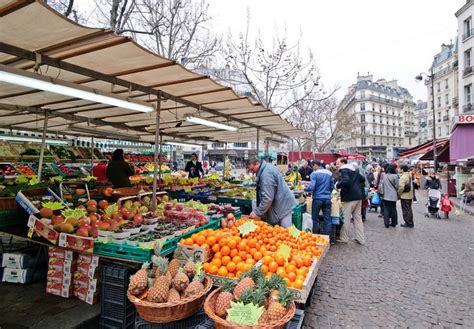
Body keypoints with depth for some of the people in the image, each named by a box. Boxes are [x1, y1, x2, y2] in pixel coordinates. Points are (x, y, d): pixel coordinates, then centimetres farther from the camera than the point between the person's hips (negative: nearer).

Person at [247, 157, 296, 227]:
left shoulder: (266, 173, -24)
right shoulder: (266, 168, 8)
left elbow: (267, 198, -27)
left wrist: (257, 212, -18)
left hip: (284, 207, -10)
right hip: (281, 206, 10)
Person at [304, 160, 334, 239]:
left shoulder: (314, 173, -9)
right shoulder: (329, 173, 6)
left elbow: (311, 187, -17)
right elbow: (332, 186, 11)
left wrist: (304, 189, 2)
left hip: (317, 198, -4)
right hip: (327, 199, 4)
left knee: (315, 219, 10)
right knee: (327, 219, 9)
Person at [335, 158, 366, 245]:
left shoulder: (344, 170, -10)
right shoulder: (353, 170, 18)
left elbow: (345, 181, -28)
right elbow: (362, 179, 26)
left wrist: (337, 185, -15)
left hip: (350, 197, -9)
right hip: (358, 196, 9)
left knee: (346, 218, 1)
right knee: (357, 217, 14)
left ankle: (344, 238, 9)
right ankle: (361, 239, 18)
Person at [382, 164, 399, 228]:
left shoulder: (383, 175, -5)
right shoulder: (395, 176, -12)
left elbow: (382, 184, -1)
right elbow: (397, 186, -5)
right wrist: (397, 194, 11)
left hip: (385, 196, 1)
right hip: (393, 196, -1)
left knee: (386, 209, 7)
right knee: (393, 209, 11)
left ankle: (386, 223, 4)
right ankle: (393, 223, 18)